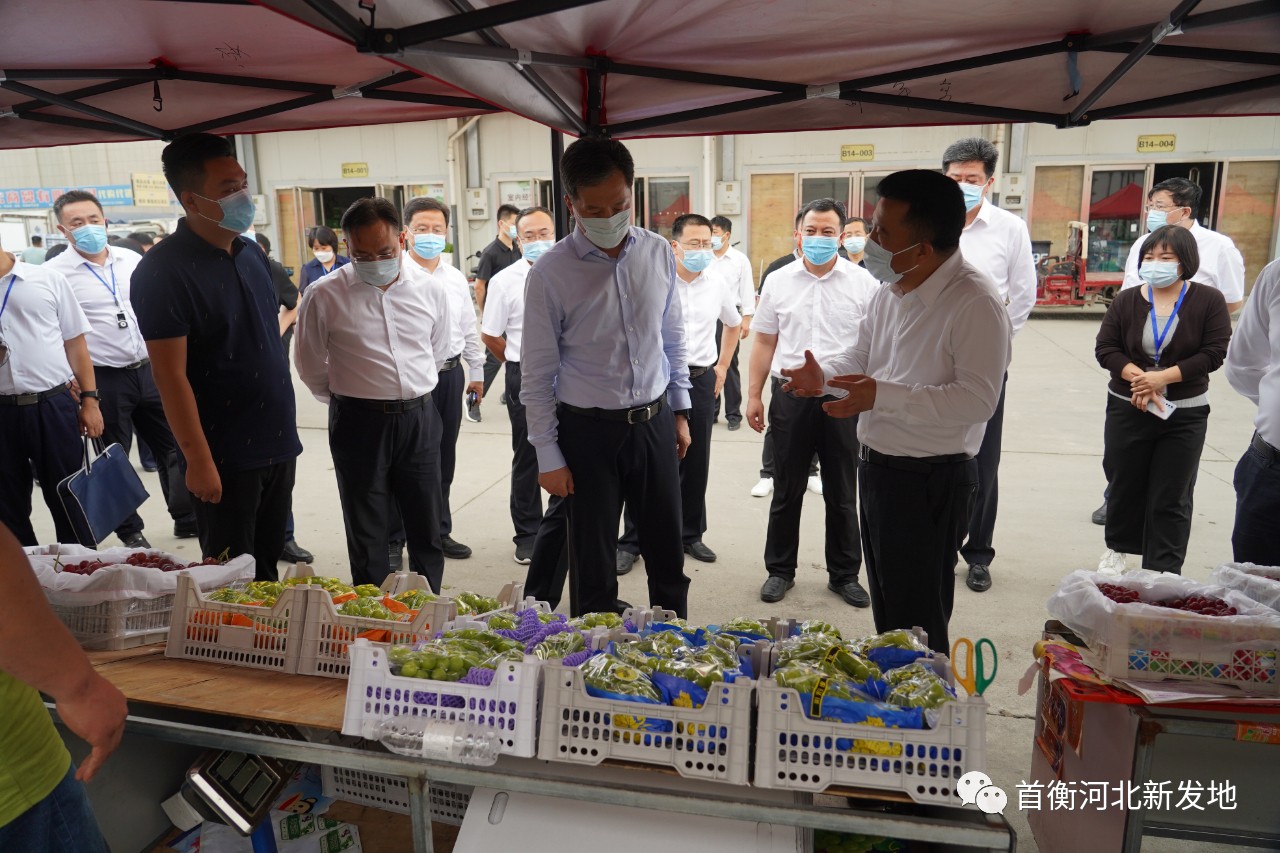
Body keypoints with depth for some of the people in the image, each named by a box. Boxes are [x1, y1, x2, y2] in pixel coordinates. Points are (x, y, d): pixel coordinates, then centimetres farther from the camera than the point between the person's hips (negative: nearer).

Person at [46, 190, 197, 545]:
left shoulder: (133, 260, 7)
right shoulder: (56, 272, -6)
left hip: (149, 369, 4)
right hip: (103, 379, -4)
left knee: (173, 448, 10)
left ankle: (188, 519, 24)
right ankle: (131, 533, 23)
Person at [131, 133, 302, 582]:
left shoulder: (252, 254, 8)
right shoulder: (164, 270, -15)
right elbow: (170, 375, -17)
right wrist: (198, 460, -18)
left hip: (278, 444, 7)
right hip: (225, 457, -7)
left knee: (269, 566, 19)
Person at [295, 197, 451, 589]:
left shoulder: (430, 292, 1)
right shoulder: (324, 295, -7)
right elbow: (312, 367, 5)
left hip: (419, 419, 3)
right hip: (359, 422, -2)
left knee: (427, 528, 12)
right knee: (367, 535, 8)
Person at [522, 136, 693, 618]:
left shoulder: (658, 254, -1)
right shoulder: (551, 272, -12)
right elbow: (537, 373, -7)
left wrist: (681, 411, 11)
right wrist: (548, 456, -7)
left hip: (655, 424, 3)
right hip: (588, 431, -3)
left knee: (668, 558, 16)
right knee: (593, 567, 10)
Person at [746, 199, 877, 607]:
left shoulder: (862, 282, 1)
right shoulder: (779, 281, 5)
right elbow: (764, 343, 7)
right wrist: (754, 396, 3)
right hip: (791, 397, 1)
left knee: (842, 495, 11)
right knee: (787, 492, 10)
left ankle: (844, 574, 25)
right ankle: (780, 570, 25)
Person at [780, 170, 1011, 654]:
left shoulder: (975, 304, -21)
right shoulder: (890, 291, 6)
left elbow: (977, 398, -27)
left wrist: (882, 395, -32)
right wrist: (826, 376, -3)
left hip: (930, 482, -9)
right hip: (876, 466, 9)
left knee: (918, 627, 5)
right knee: (886, 613, 23)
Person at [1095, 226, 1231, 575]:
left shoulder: (1209, 300, -4)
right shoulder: (1126, 301, 0)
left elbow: (1214, 353, -9)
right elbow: (1105, 348, -3)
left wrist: (1162, 377, -19)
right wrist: (1137, 377, -19)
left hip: (1185, 414, -1)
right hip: (1127, 408, 2)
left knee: (1171, 496, 2)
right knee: (1124, 484, 12)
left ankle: (1163, 572, 10)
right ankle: (1118, 547, 34)